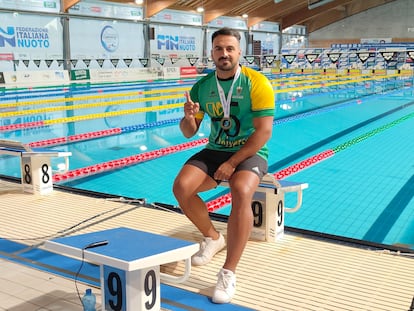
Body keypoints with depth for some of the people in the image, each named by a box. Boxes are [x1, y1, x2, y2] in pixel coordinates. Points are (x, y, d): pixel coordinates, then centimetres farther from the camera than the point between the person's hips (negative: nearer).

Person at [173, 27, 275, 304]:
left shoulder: (256, 83, -13)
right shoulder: (202, 86, 1)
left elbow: (264, 131, -17)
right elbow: (189, 133, 6)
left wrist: (232, 163, -21)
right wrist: (188, 118, -19)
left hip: (250, 153, -4)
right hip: (215, 151, 5)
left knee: (241, 193, -35)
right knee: (181, 187, -19)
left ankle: (229, 273, -24)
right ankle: (212, 237, 9)